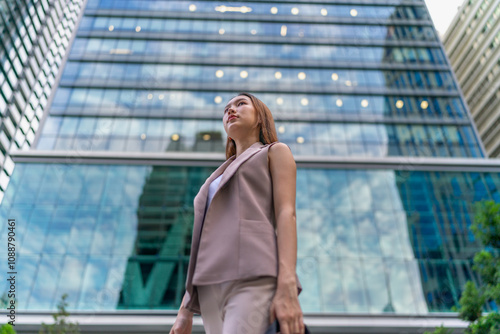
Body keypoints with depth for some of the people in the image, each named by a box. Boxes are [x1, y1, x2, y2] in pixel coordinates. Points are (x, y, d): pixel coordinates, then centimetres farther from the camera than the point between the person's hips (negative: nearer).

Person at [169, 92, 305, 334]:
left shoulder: (276, 151, 16)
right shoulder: (220, 177, 33)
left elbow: (286, 214, -1)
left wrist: (287, 287, -16)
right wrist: (185, 310, 16)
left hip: (254, 279, -6)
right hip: (213, 286, 7)